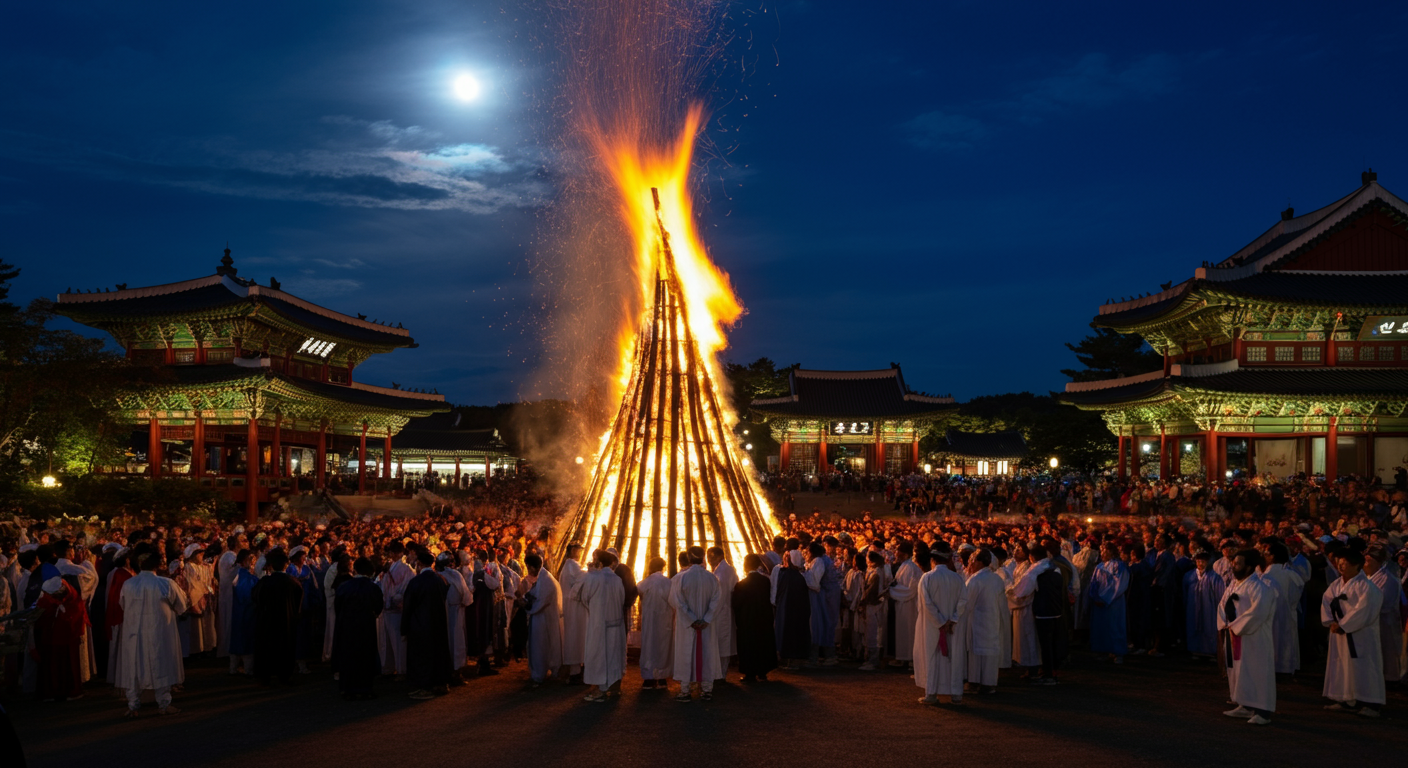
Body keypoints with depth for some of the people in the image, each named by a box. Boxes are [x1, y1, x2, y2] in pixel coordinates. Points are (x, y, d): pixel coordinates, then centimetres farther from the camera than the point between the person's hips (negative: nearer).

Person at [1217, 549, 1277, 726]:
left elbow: (1257, 612, -25)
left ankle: (1262, 711, -2)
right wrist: (1224, 625, -2)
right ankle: (1245, 706, 23)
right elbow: (1223, 605, 14)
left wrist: (1236, 627, -19)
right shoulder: (1234, 584, 11)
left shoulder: (1258, 587, -17)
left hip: (1253, 638, -9)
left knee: (1255, 673, -6)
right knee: (1239, 671, 14)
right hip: (1234, 636, 9)